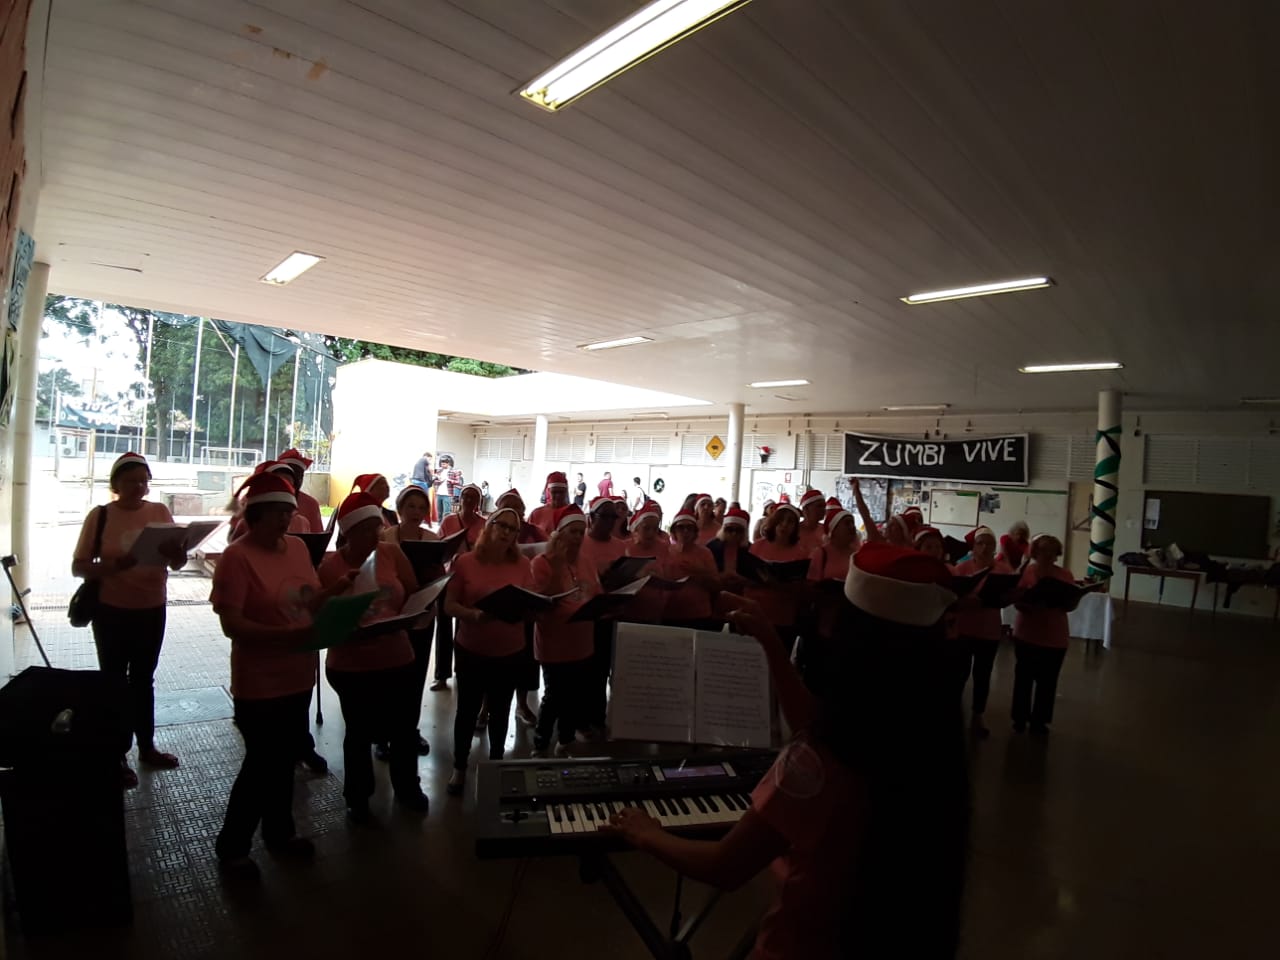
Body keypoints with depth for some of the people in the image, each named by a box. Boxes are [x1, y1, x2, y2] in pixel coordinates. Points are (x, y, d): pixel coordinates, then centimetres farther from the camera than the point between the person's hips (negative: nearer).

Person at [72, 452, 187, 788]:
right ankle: (117, 756, 22)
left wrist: (177, 555, -25)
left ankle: (147, 746, 31)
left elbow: (176, 564, -1)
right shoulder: (100, 515, -8)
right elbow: (78, 566, -9)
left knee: (143, 680, 17)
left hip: (152, 610, 3)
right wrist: (115, 565, -28)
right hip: (111, 612, -3)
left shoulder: (160, 512, -1)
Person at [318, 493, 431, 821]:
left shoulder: (392, 553, -6)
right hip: (351, 665, -3)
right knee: (359, 732, 15)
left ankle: (407, 787, 41)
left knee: (405, 727, 16)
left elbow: (414, 595, 4)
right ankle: (357, 797, 38)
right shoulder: (329, 567, -14)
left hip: (397, 658, 3)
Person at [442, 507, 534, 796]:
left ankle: (496, 764, 37)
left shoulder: (523, 564, -4)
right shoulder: (465, 562, -9)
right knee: (467, 709, 11)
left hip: (510, 652, 2)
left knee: (500, 711, 17)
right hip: (471, 650, -1)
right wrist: (474, 615, -26)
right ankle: (459, 768, 31)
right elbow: (449, 605, -9)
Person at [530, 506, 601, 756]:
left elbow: (597, 597, 15)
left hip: (582, 643, 6)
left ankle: (564, 745, 33)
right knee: (555, 696, 2)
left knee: (577, 696, 14)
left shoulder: (587, 562, 7)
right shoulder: (542, 562, -12)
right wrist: (557, 566, -26)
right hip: (555, 644, -6)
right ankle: (539, 747, 23)